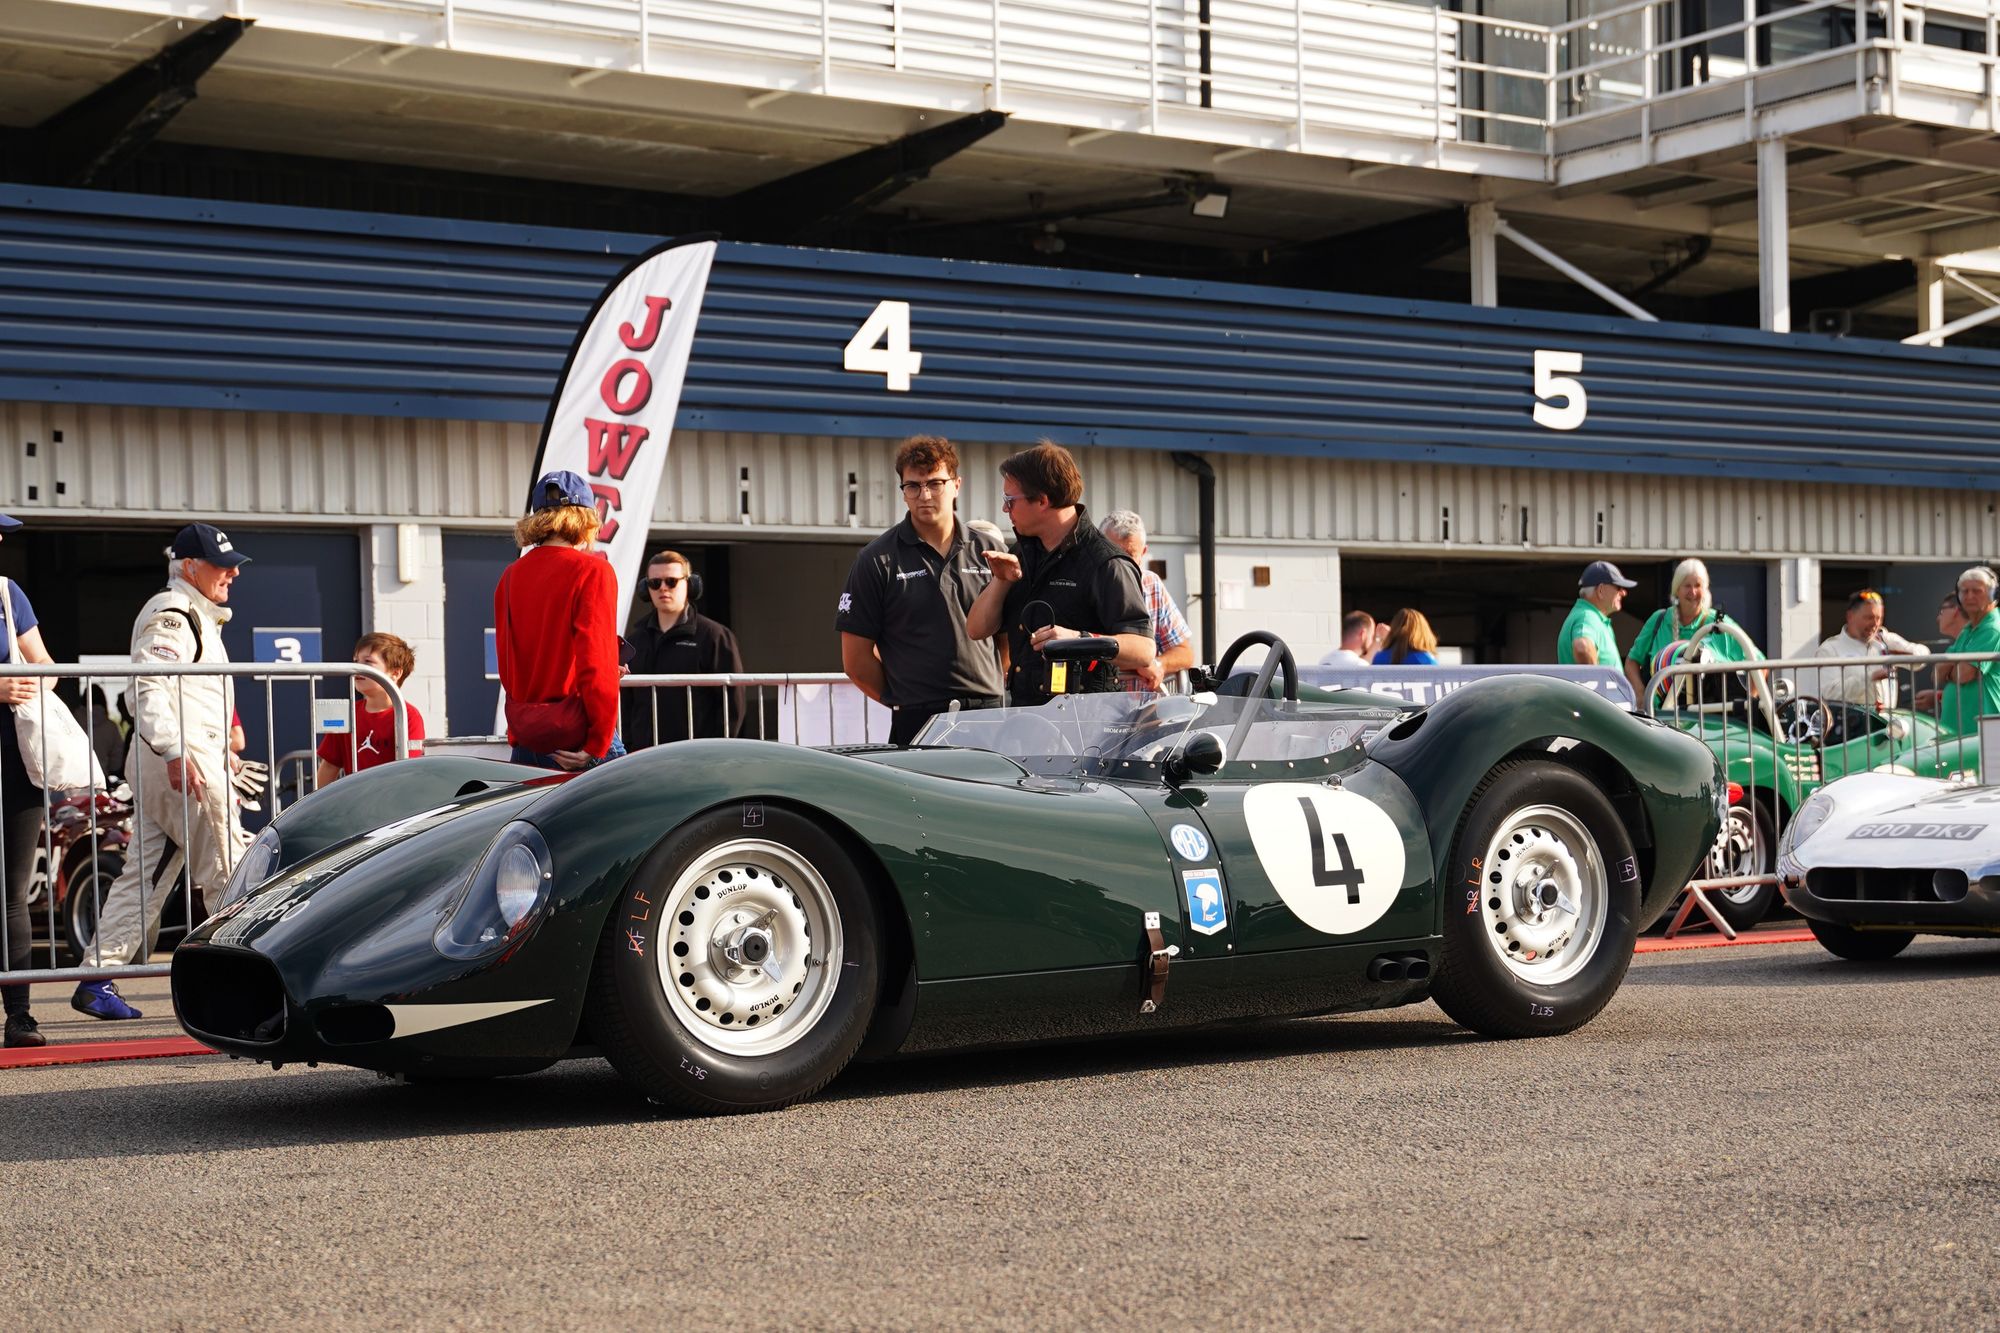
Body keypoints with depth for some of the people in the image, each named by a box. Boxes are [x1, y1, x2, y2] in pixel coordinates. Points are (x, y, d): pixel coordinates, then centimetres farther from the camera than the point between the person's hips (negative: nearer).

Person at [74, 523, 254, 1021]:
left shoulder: (197, 617, 25)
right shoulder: (171, 616, -9)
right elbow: (149, 687, -21)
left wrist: (222, 753, 31)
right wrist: (176, 752, -28)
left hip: (189, 757, 11)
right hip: (183, 762, -11)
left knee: (145, 874, 8)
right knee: (228, 868, -6)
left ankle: (98, 979, 7)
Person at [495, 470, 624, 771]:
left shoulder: (510, 577, 10)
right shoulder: (592, 571, -7)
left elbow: (507, 667, 13)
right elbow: (598, 664, -13)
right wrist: (598, 744, -10)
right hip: (577, 741, -6)